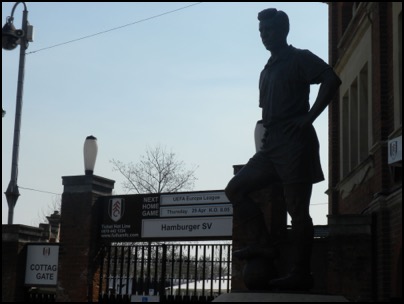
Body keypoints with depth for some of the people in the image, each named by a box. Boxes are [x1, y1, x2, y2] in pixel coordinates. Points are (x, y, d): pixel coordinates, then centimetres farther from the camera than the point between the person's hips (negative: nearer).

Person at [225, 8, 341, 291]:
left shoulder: (299, 58, 0)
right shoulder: (267, 71, 23)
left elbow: (332, 79, -15)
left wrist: (309, 118, -18)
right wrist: (266, 135, 14)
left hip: (294, 143, -8)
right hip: (271, 145, 8)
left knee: (298, 210, -8)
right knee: (236, 189, 3)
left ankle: (301, 274, -5)